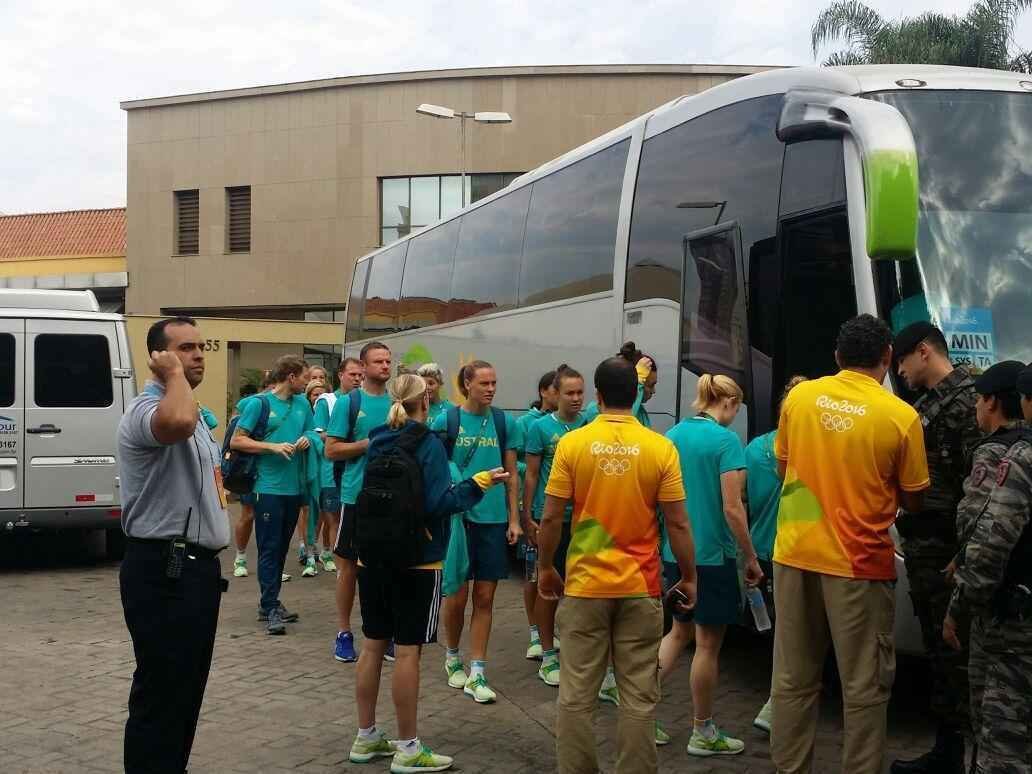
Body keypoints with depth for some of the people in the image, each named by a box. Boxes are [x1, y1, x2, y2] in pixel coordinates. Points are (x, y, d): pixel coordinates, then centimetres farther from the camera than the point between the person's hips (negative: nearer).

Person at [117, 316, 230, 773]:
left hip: (196, 566, 10)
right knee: (161, 693, -6)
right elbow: (178, 422, -42)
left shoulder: (194, 411, 18)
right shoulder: (147, 410, -16)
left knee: (188, 688, 17)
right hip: (162, 570, -10)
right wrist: (174, 373, -22)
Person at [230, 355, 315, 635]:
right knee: (269, 549, -4)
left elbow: (310, 433, 22)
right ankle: (271, 608, -1)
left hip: (294, 487, 6)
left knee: (281, 548, 12)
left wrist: (306, 440, -2)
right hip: (268, 487, -6)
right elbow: (236, 441, -8)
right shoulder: (259, 404, -6)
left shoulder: (302, 404, 10)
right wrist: (273, 446, -16)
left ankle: (269, 603, 22)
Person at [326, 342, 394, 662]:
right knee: (349, 563, 6)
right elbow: (331, 450, -7)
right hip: (357, 494, -3)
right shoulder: (347, 402, -4)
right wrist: (371, 443, -15)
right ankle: (344, 632, 16)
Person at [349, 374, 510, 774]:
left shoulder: (377, 441, 6)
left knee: (373, 645, 13)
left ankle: (366, 737, 22)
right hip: (416, 560, -6)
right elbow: (438, 504, -18)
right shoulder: (428, 443, -13)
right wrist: (478, 483, -9)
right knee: (407, 651, -1)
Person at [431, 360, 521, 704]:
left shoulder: (504, 423, 3)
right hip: (456, 517, -2)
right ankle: (452, 657, 29)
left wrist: (514, 518, 4)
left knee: (484, 598, 5)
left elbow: (511, 473, 8)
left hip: (494, 519, 2)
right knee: (458, 595, 4)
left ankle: (477, 673, 12)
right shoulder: (446, 420, -3)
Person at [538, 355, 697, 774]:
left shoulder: (572, 443, -6)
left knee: (576, 694, 9)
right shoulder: (661, 448, -6)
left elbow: (550, 518, -5)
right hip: (640, 588, 0)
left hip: (584, 585, 0)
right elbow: (678, 524, -5)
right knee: (638, 696, 9)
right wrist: (689, 577, 8)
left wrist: (545, 569, 10)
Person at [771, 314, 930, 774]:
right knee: (864, 688, 7)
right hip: (858, 563, -4)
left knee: (793, 679, 13)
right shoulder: (901, 416, -11)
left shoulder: (799, 397, 0)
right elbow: (912, 501, 1)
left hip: (795, 554, 4)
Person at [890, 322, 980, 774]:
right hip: (920, 542, 10)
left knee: (951, 649, -2)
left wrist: (962, 551, -23)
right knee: (936, 647, 16)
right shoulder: (926, 402, 18)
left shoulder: (965, 398, -12)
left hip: (944, 546, -10)